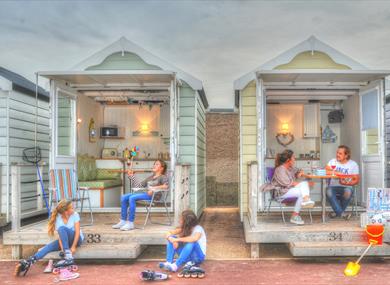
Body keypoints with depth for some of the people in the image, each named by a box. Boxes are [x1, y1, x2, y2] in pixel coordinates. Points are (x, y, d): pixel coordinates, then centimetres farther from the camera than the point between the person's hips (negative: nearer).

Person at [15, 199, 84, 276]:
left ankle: (68, 256, -33)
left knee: (62, 228, -29)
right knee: (48, 247, -22)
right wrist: (62, 248, -31)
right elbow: (60, 235, -17)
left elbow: (77, 232, -15)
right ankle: (28, 262, -34)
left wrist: (73, 247, -24)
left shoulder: (75, 215, -14)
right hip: (64, 240, 3)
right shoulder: (58, 219, -10)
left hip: (76, 239, -3)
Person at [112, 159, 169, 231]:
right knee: (124, 197, -7)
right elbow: (139, 185, 22)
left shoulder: (163, 177, 7)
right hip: (145, 193, 8)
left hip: (154, 195, -8)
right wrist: (131, 176, 19)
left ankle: (130, 223, -26)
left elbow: (166, 186, -14)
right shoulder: (150, 177, 29)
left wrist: (154, 188, -21)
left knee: (132, 198, -28)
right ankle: (123, 221, -8)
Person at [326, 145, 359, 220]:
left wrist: (346, 183, -18)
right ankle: (342, 213, -27)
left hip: (346, 187, -1)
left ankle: (337, 212, -12)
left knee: (348, 192, -37)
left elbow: (356, 180, -1)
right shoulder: (333, 161, 8)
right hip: (333, 187, 1)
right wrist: (337, 173, -15)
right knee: (328, 191, -34)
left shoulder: (353, 164, 3)